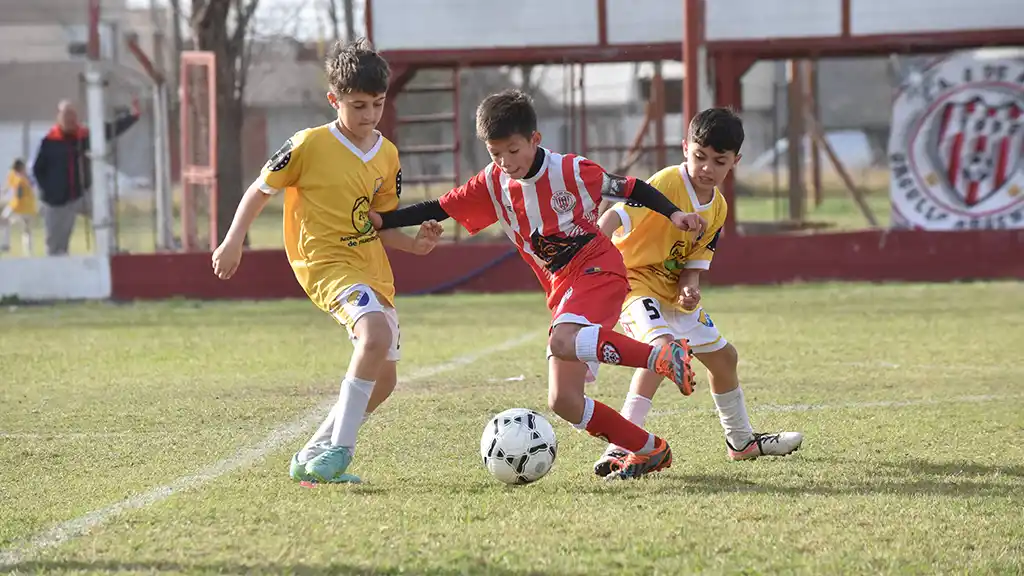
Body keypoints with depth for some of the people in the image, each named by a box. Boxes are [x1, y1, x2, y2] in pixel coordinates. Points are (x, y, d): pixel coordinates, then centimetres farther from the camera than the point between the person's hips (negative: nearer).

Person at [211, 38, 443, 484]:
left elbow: (378, 225, 13)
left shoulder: (387, 156, 6)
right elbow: (261, 190, 0)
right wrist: (233, 242, -6)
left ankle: (312, 456, 23)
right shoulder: (309, 146, -11)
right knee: (378, 334, -33)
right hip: (326, 263, -8)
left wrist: (414, 243, -5)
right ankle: (340, 449, -26)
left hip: (371, 267, 8)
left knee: (382, 379, 9)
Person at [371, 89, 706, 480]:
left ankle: (663, 356, -37)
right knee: (563, 402, -4)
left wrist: (672, 214, -15)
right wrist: (380, 221, -1)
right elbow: (439, 210, 7)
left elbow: (630, 188, -3)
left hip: (599, 271, -7)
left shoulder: (570, 172, -11)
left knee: (562, 342, -38)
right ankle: (649, 451, 7)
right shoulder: (493, 186, 4)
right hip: (563, 292, 7)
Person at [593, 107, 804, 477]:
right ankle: (618, 451, -37)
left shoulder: (717, 207, 1)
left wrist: (690, 287, -20)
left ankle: (741, 441, 45)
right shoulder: (668, 184, -24)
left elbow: (696, 258, 3)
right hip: (633, 280, -9)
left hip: (672, 290, 9)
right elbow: (617, 216, -36)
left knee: (723, 356, 21)